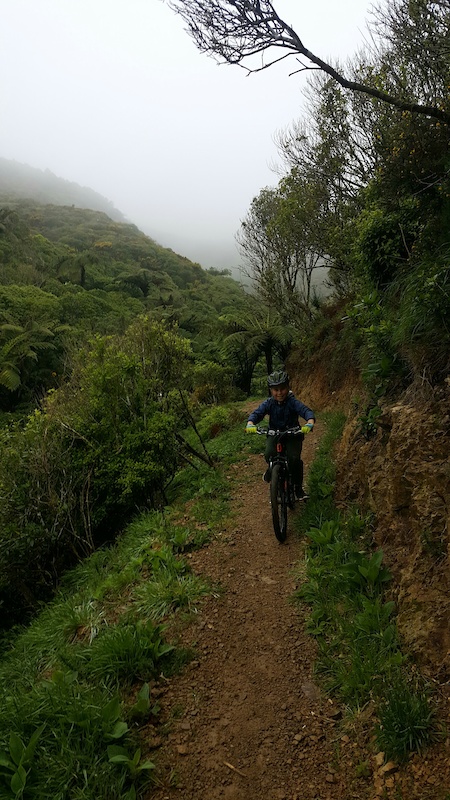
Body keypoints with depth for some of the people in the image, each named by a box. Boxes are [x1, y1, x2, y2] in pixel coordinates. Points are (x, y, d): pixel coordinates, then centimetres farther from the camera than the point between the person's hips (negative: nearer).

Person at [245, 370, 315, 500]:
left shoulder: (293, 402, -18)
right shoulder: (268, 403, -11)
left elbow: (306, 411, -30)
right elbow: (257, 413, -20)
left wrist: (310, 423, -53)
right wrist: (250, 424, -42)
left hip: (293, 434, -1)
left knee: (294, 458, -22)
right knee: (269, 455, -25)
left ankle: (298, 486, 1)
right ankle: (271, 469, 13)